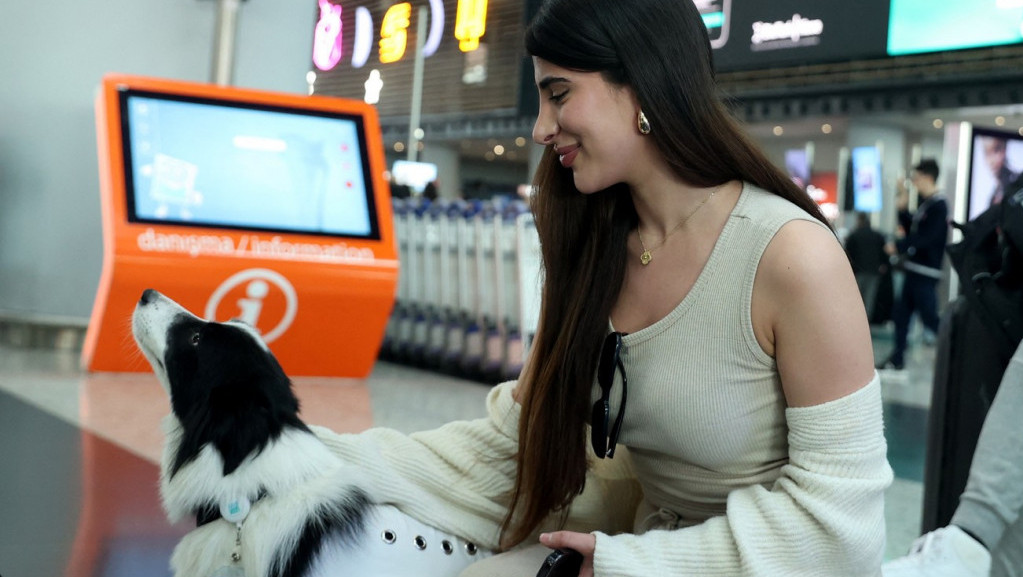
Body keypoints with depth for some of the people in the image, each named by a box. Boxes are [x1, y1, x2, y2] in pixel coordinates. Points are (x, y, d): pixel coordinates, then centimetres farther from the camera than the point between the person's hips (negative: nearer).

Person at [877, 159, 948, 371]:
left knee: (929, 318, -8)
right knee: (901, 313, 11)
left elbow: (926, 238, -21)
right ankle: (897, 358, 18)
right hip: (914, 269, 10)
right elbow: (912, 230, 19)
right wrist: (903, 209, 8)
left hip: (926, 272, -10)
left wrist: (898, 246, -15)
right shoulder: (924, 204, 15)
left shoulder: (938, 206, -14)